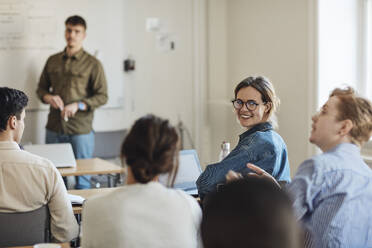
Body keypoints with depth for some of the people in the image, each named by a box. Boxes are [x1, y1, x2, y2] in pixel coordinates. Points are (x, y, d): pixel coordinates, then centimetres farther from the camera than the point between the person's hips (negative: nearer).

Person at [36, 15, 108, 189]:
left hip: (81, 130, -4)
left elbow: (102, 96, -4)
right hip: (54, 129, 4)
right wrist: (48, 97, -5)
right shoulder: (52, 61, 11)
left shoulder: (93, 64, -2)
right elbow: (41, 88, 19)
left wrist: (78, 106, -18)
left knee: (82, 178, 1)